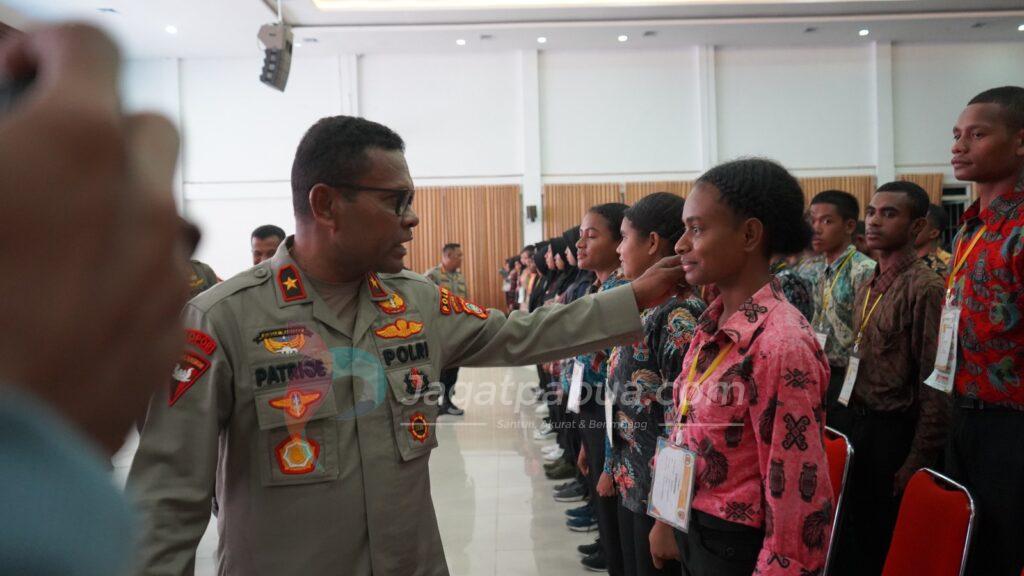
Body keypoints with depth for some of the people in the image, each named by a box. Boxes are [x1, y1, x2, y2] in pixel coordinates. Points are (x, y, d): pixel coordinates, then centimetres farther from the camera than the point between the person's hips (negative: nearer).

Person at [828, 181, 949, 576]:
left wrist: (918, 461, -16)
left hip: (891, 433, -7)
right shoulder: (869, 286, 11)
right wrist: (840, 417, 14)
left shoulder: (925, 287, -15)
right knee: (846, 534, 15)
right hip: (851, 422, 7)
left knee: (881, 544, 6)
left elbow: (935, 384, -17)